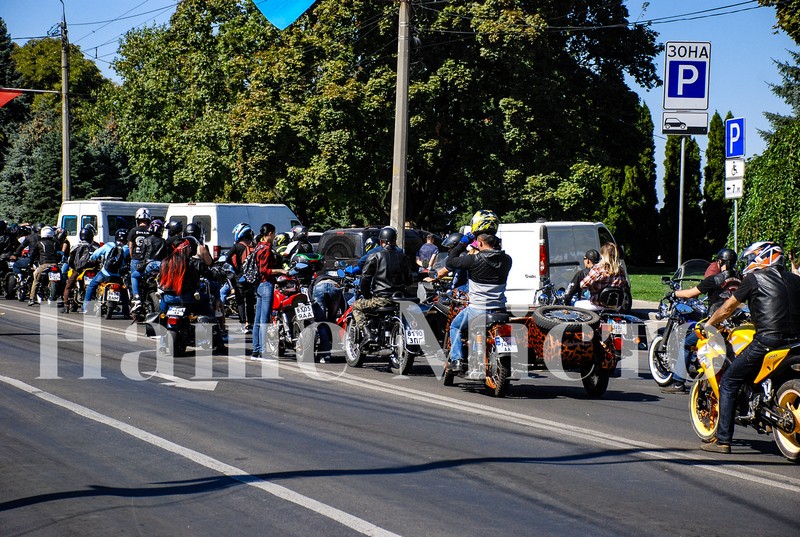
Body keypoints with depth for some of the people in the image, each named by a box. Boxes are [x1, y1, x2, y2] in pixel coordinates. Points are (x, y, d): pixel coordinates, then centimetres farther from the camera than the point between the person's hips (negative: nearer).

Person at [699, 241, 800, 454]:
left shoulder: (754, 279, 6)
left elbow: (728, 307, 14)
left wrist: (708, 324, 30)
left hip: (768, 340, -5)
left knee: (729, 382, 6)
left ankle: (723, 440, 3)